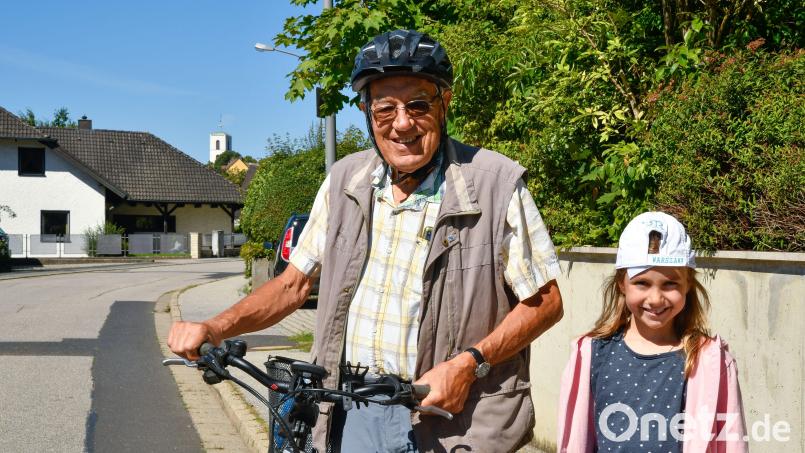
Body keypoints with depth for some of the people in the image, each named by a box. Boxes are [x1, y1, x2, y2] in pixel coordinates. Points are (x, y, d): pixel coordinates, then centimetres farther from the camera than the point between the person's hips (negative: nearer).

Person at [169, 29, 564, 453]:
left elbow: (544, 302, -7)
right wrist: (214, 328, -5)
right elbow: (295, 282, 8)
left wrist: (469, 363, -19)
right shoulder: (345, 180, 2)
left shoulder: (496, 183, -11)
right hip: (354, 413, 4)